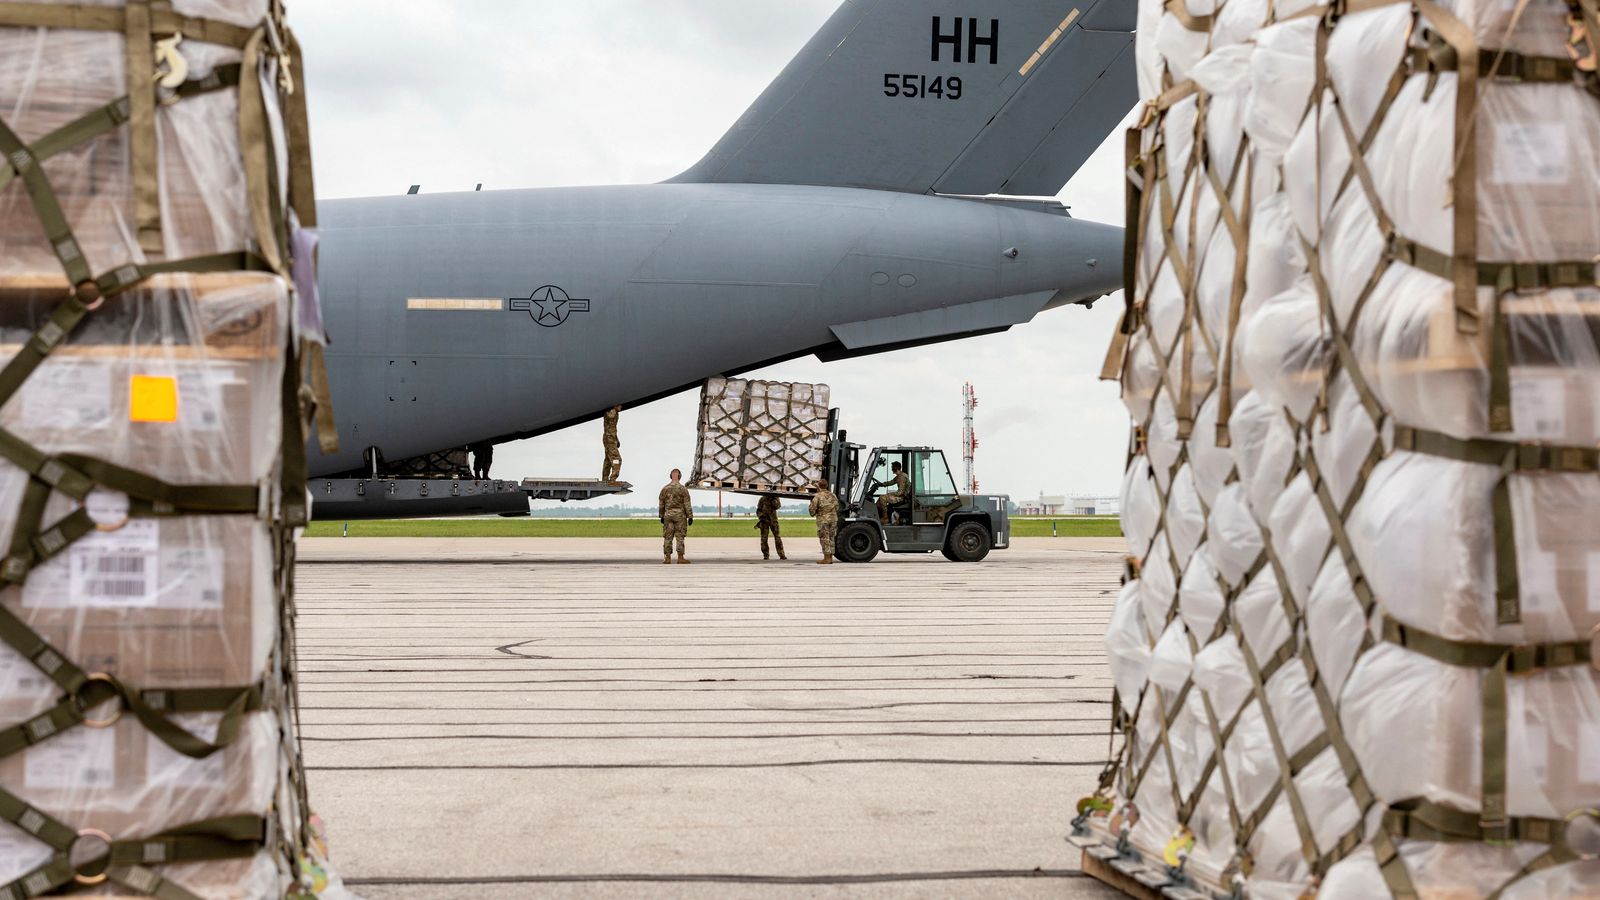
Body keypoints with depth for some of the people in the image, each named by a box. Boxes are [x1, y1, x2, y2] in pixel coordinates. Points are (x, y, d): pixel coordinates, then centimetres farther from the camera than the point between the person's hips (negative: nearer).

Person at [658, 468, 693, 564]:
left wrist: (661, 516, 17)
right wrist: (690, 517, -6)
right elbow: (687, 504, -10)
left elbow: (661, 504, 8)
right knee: (680, 537, -1)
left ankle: (667, 558, 3)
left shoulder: (665, 488, 3)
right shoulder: (683, 489, -8)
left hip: (668, 515, 3)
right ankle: (680, 558, -2)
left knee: (668, 537, 5)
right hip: (680, 515, -3)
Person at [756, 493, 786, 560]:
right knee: (764, 538, -3)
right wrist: (761, 517, -15)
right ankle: (766, 555, 5)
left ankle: (781, 555, -2)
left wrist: (773, 499, -25)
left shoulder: (776, 498, 3)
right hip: (764, 521, -1)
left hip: (773, 520, 1)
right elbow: (758, 510, 1)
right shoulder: (763, 499, -1)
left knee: (778, 538, -4)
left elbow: (777, 506, -14)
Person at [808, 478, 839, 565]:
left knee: (824, 539, -2)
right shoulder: (832, 495, 9)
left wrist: (813, 513, 12)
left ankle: (826, 558, -5)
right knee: (831, 538, 11)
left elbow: (812, 509, -9)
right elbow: (837, 507, 15)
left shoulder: (818, 496, -10)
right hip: (833, 518, 6)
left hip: (823, 519, -5)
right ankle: (830, 558, 12)